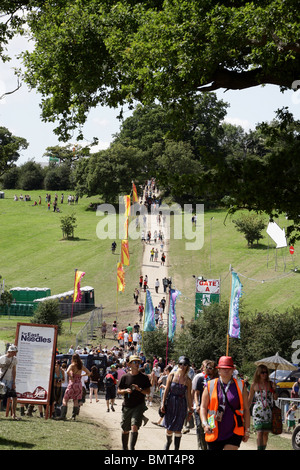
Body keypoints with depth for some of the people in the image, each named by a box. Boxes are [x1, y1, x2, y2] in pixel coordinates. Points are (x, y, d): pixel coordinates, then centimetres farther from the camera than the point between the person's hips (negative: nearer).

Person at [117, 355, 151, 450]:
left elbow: (148, 392, 2)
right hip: (127, 406, 2)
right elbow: (118, 391, 8)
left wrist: (139, 389, -16)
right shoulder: (125, 377, 4)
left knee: (134, 426, -20)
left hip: (139, 406, -2)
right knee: (125, 430, 10)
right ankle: (124, 448, 28)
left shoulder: (143, 377, 2)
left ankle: (132, 448, -23)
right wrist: (125, 391, -13)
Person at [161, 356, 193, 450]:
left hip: (181, 404, -1)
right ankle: (168, 441, 37)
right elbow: (166, 390, 1)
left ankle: (176, 448, 9)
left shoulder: (188, 380, -3)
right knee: (169, 427, 7)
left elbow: (189, 395, 2)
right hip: (170, 403, 1)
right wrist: (163, 403, -1)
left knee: (177, 428, -1)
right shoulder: (172, 375, -2)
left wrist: (190, 409, 3)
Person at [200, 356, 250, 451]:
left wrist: (247, 430, 4)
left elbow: (246, 409, 8)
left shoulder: (240, 386, 5)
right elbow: (203, 407, 5)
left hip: (234, 432, -1)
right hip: (215, 432, 1)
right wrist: (205, 424, -11)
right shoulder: (210, 386, 3)